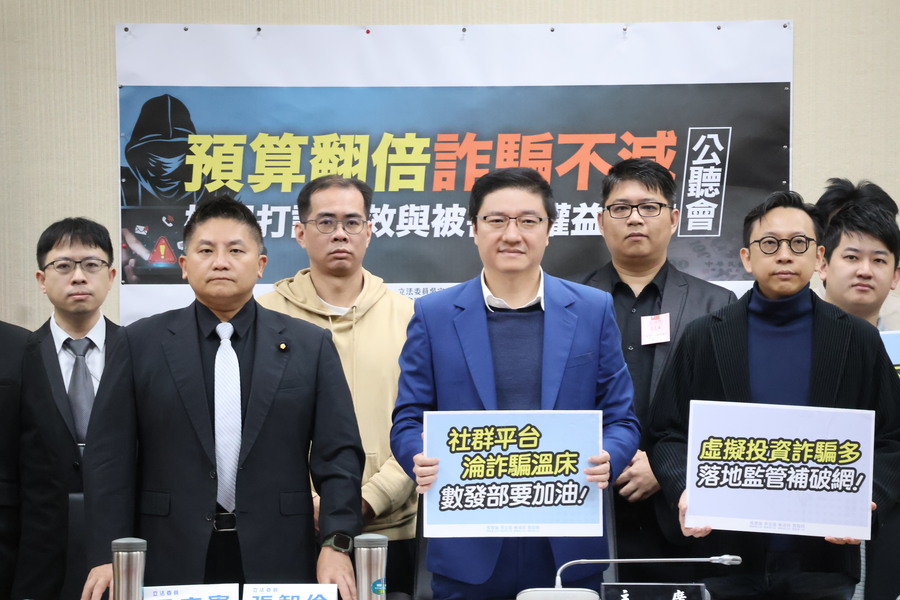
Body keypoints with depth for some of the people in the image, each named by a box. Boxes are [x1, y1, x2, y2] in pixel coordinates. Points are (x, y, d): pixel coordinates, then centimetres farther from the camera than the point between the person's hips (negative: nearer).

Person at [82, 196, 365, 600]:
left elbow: (338, 455, 1)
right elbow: (111, 459, 2)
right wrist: (108, 556, -5)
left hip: (278, 563, 0)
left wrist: (336, 544, -9)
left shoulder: (310, 346, 5)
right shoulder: (140, 344, 4)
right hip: (171, 564, 0)